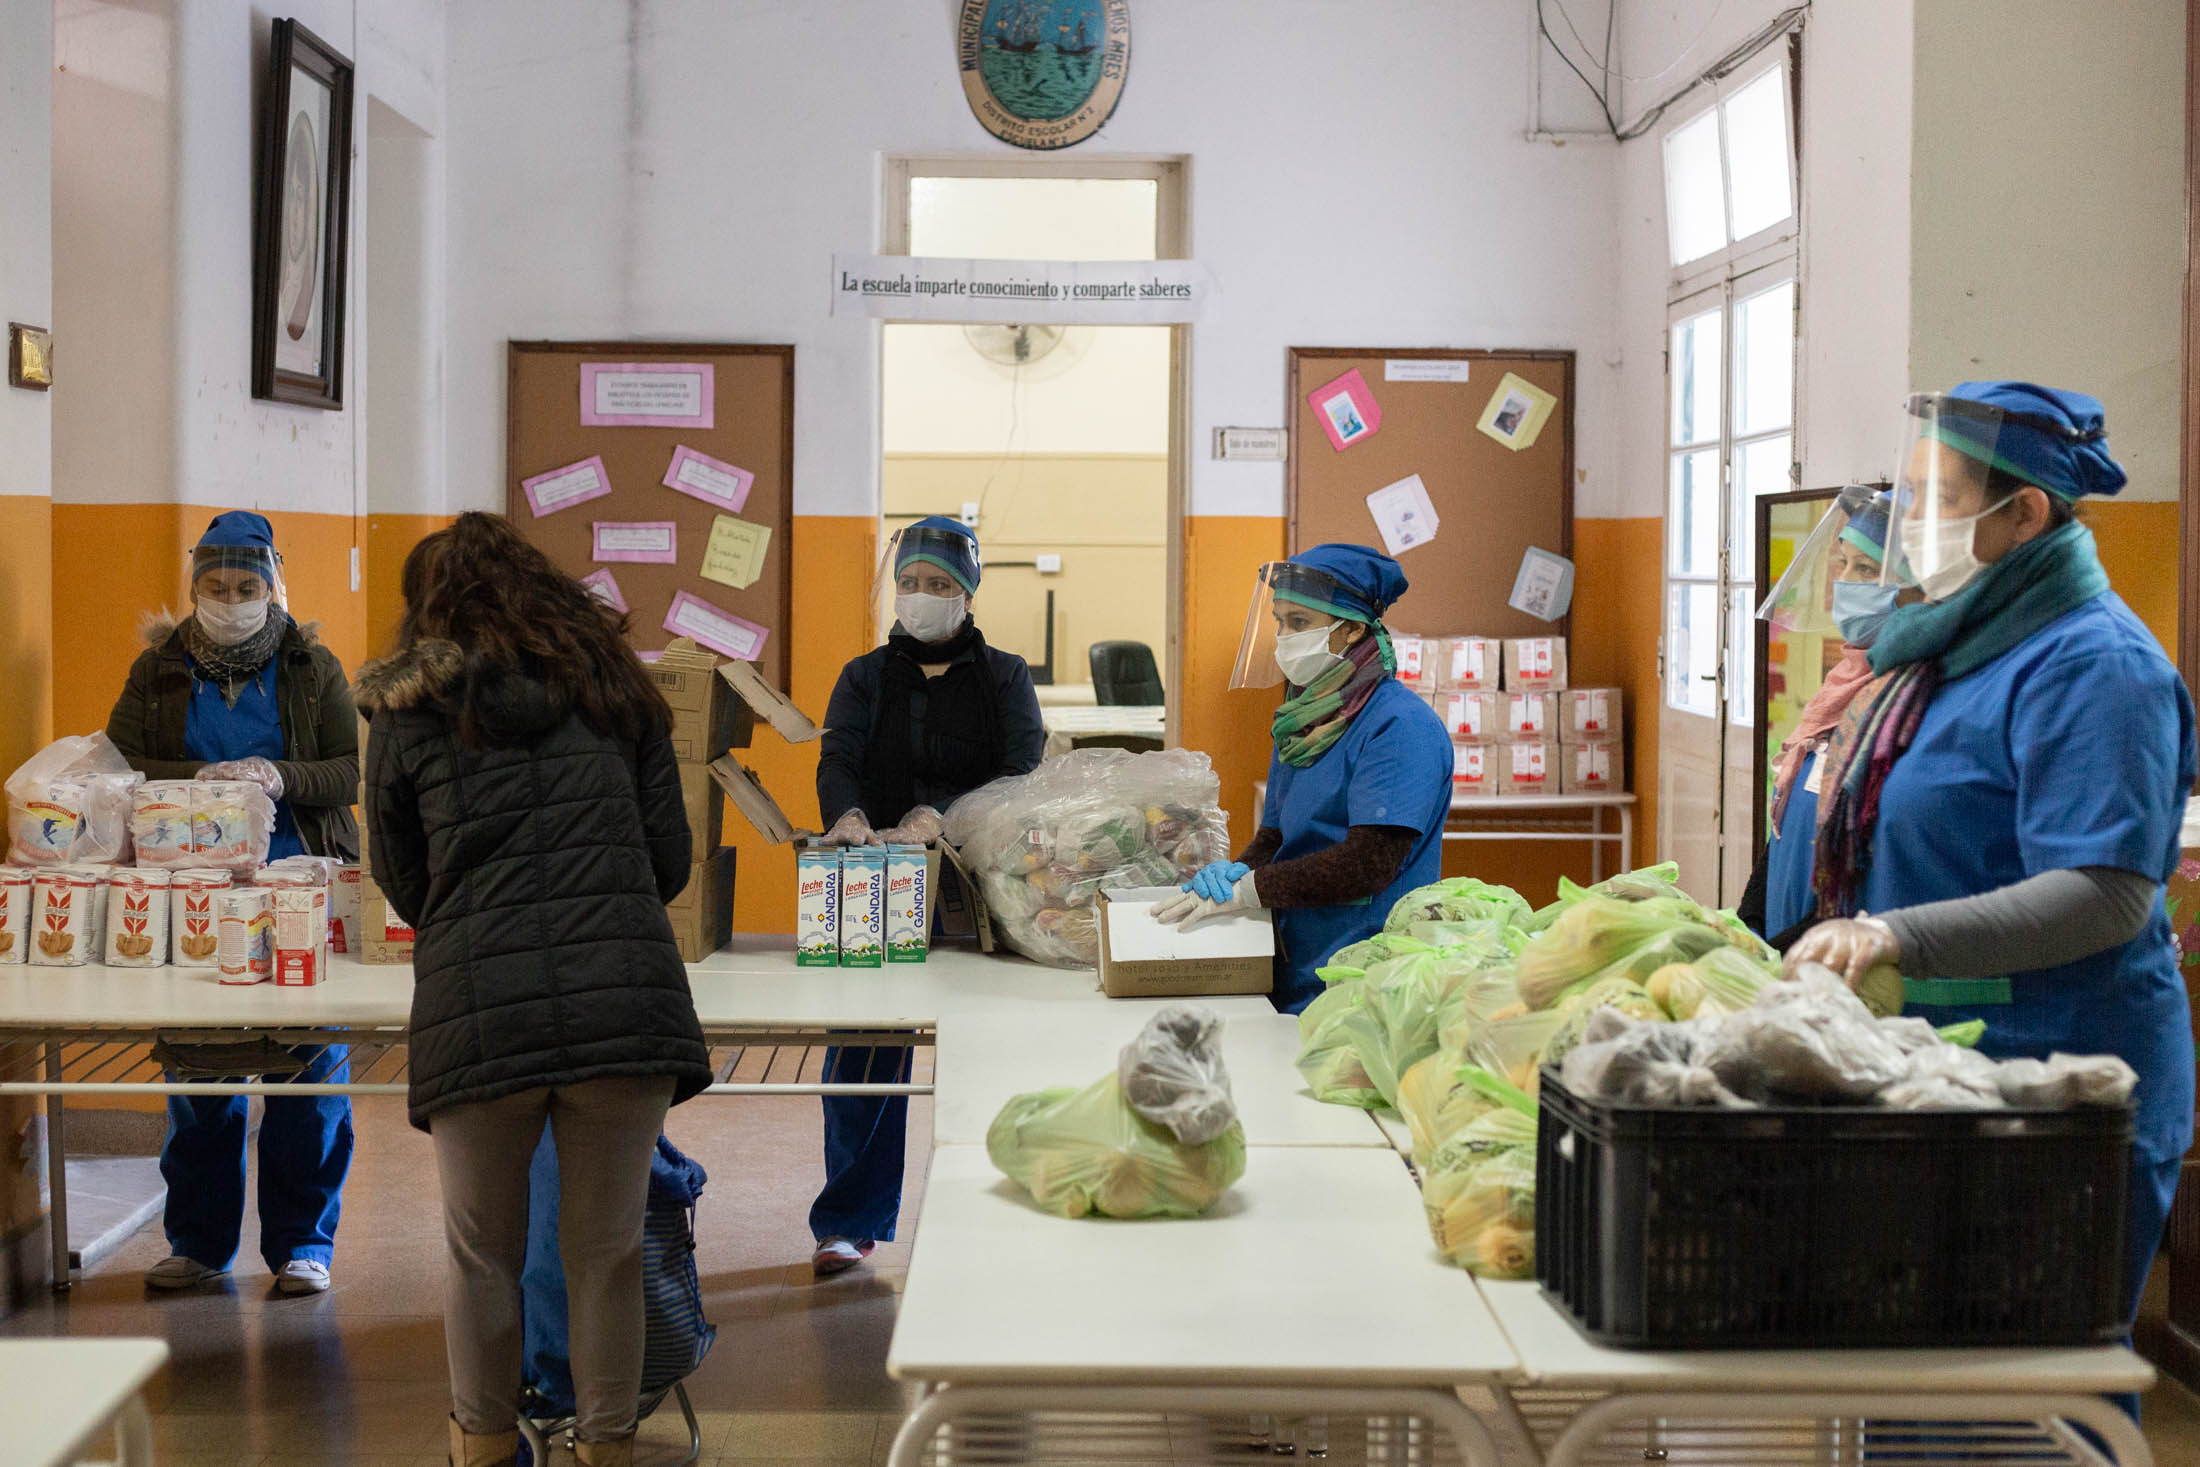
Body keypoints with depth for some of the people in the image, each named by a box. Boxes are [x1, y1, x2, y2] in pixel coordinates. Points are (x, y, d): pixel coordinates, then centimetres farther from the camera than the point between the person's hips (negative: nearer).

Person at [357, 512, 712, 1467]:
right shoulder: (613, 688, 14)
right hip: (625, 998, 1)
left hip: (476, 1013, -1)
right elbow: (671, 859, 14)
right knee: (608, 1251, 12)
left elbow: (402, 883, 17)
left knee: (481, 1251, 15)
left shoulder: (405, 712, 9)